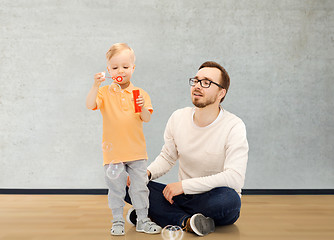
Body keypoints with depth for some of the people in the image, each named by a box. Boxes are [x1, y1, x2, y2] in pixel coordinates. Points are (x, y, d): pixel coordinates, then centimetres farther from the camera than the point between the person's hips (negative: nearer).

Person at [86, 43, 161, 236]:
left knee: (140, 187, 9)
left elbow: (147, 119, -3)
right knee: (116, 189, 8)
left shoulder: (140, 93, 3)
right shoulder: (105, 93, 1)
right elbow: (90, 105, -16)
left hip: (136, 151, 1)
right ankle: (118, 221, 23)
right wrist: (96, 86, -28)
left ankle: (143, 220, 23)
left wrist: (143, 107, -23)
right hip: (113, 151, -1)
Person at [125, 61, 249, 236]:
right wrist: (146, 173, -9)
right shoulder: (178, 118, 0)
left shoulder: (234, 126, -15)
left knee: (229, 199, -40)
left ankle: (156, 213, -20)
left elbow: (235, 177, -24)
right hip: (184, 196, 4)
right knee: (127, 184, -13)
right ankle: (186, 221, -23)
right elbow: (167, 157, 13)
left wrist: (184, 185, -24)